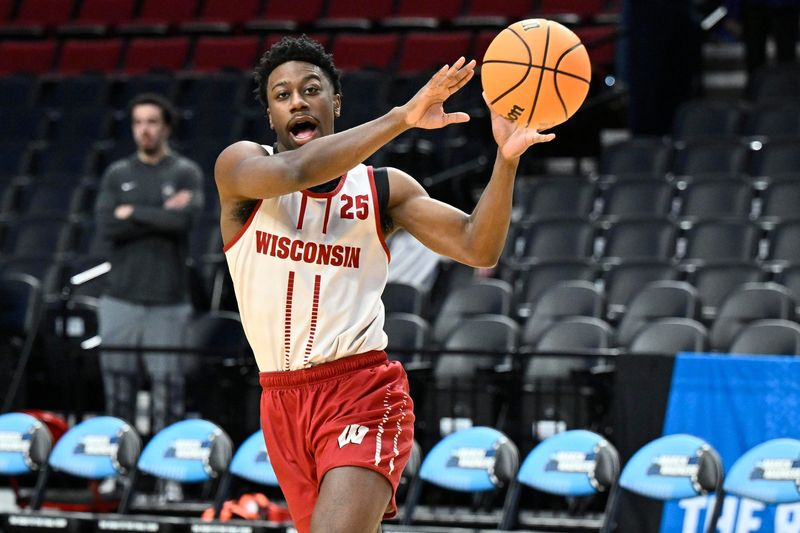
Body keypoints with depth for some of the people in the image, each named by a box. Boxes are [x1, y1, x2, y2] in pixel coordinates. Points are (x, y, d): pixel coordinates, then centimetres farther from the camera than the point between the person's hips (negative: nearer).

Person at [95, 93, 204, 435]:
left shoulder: (185, 173, 5)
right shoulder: (117, 174, 11)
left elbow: (183, 219, -13)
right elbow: (106, 226, -3)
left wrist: (133, 213, -4)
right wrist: (162, 215, -7)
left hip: (167, 300, -2)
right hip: (121, 295, 2)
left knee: (166, 381, -4)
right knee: (118, 385, 1)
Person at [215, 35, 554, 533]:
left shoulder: (383, 188, 4)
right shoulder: (239, 166, 1)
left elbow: (477, 248, -5)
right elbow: (293, 171, -22)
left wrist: (507, 158, -22)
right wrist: (401, 118, -30)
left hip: (363, 392, -3)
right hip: (283, 401, 3)